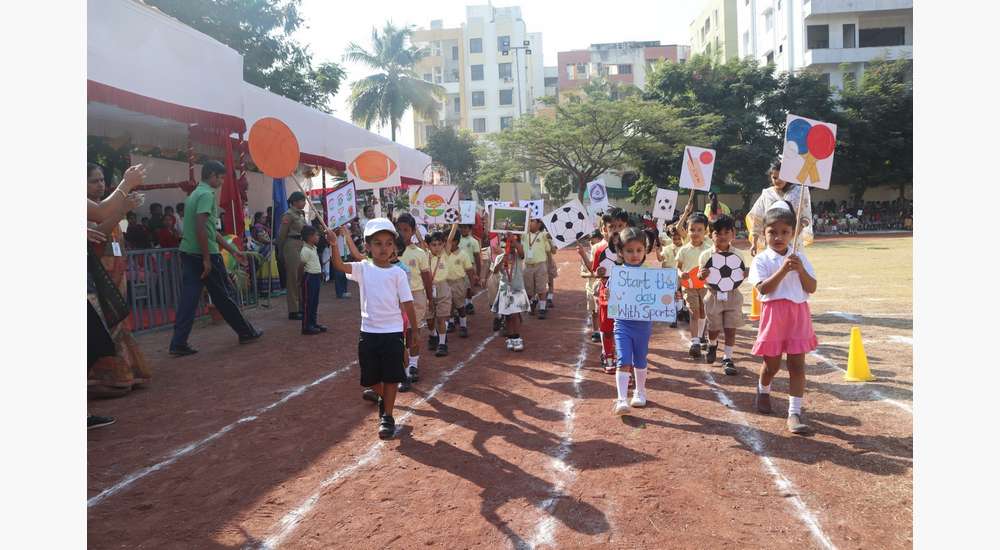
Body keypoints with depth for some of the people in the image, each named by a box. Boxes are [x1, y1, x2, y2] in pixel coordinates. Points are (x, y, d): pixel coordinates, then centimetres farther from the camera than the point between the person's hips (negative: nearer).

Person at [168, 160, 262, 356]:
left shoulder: (196, 193, 18)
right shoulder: (207, 194, -13)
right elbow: (201, 228, -23)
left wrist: (233, 250, 23)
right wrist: (207, 258, -21)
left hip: (188, 253, 9)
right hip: (204, 254, -9)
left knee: (188, 298, 4)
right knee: (224, 296, 4)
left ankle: (178, 344, 1)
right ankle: (246, 332, 18)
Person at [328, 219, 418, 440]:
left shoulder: (397, 273, -4)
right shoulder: (362, 269, 0)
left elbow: (407, 303, -3)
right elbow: (339, 266, -18)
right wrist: (334, 245, -35)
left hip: (393, 332, -2)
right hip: (368, 331, 2)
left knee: (390, 376, 3)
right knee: (370, 378, 13)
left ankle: (387, 416, 16)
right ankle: (383, 399, 43)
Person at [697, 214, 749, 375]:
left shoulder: (738, 254, -1)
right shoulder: (706, 255, -4)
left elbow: (744, 273, 7)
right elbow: (700, 275, 2)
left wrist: (747, 273, -16)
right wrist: (701, 275, -22)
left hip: (732, 295, 0)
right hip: (714, 295, 0)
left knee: (730, 329, 0)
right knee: (714, 328, 12)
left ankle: (727, 358, 12)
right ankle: (712, 345, 44)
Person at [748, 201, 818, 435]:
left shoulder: (799, 258, 5)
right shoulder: (761, 259, -5)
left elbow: (812, 288, 0)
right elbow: (763, 288, -17)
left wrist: (800, 270, -15)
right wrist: (783, 270, -24)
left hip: (799, 313, 2)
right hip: (773, 313, -2)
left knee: (797, 364, 0)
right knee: (772, 364, 10)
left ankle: (795, 413, 3)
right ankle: (763, 391, 43)